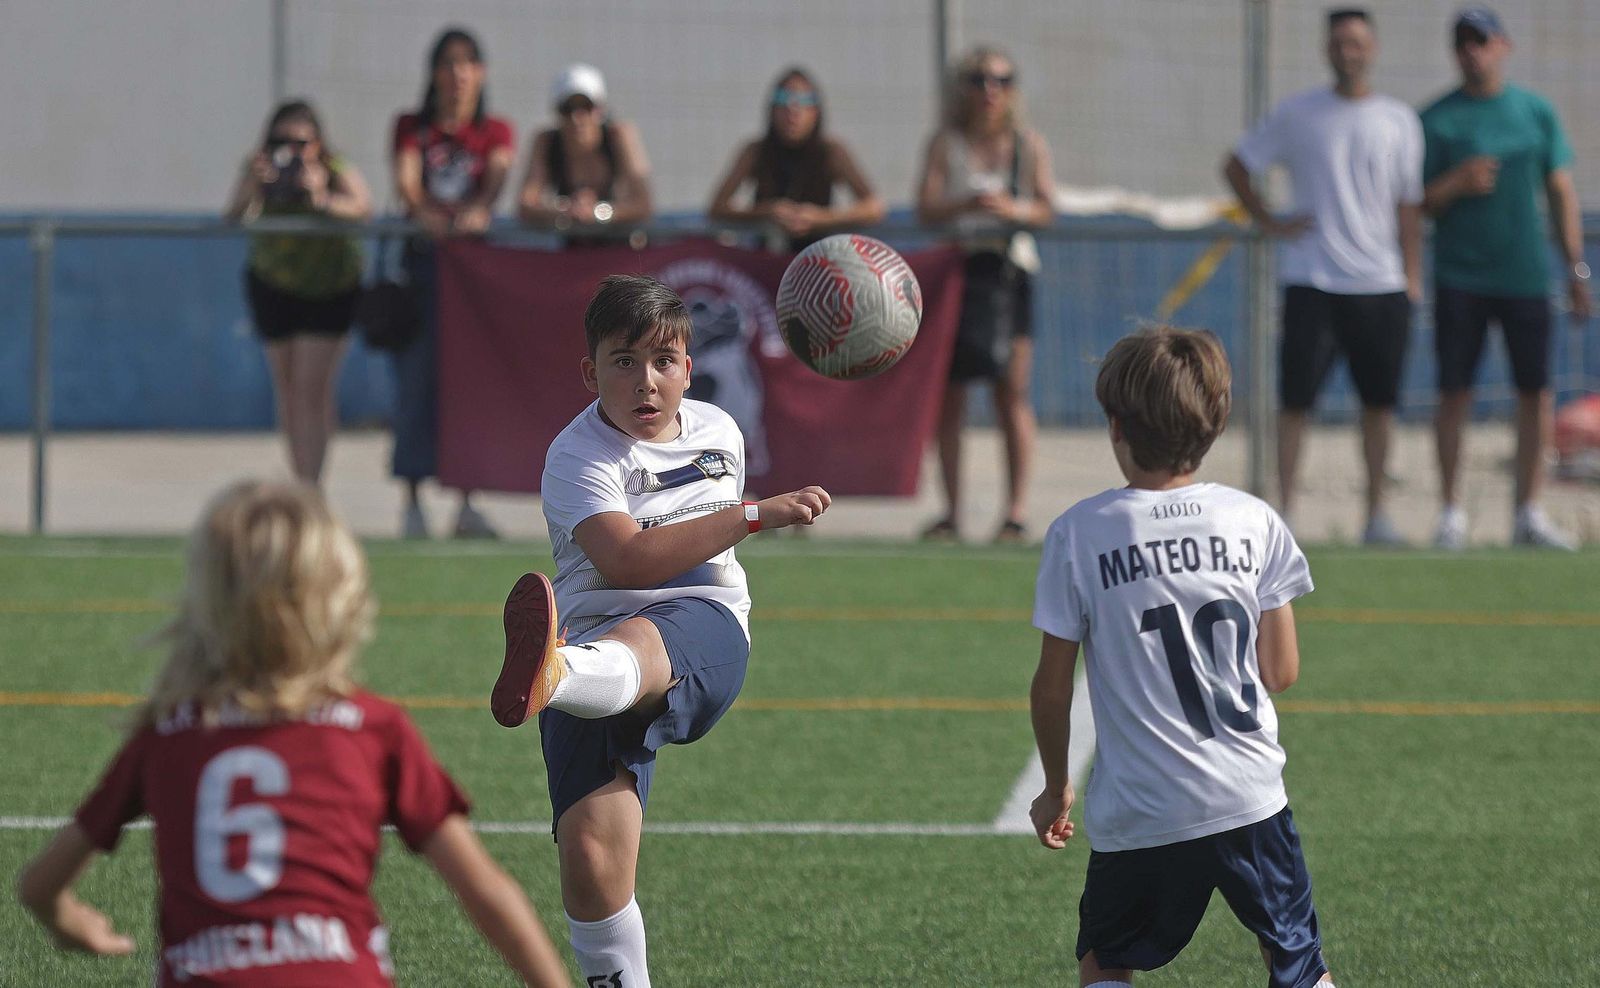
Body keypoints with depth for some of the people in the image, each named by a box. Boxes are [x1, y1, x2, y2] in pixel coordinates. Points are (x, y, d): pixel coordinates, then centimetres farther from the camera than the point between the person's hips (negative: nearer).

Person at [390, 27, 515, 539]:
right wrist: (426, 212, -29)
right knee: (417, 376, -8)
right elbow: (405, 180, -7)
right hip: (423, 258, 0)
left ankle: (467, 501, 0)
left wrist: (477, 211, -32)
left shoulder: (495, 132, 10)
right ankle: (413, 501, -7)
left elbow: (496, 178, -10)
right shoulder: (412, 128, 11)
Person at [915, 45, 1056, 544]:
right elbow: (926, 209, -4)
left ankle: (1016, 510, -5)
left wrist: (1013, 209, -19)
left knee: (1012, 393, -5)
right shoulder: (945, 145, 6)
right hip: (956, 270, 1)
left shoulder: (1029, 144, 7)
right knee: (949, 394, 0)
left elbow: (1046, 210, 1)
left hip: (1010, 269, -1)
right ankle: (951, 511, 5)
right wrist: (968, 205, -22)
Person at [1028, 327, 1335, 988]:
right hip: (1251, 797, 1)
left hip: (1136, 811, -1)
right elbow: (1281, 672, 3)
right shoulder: (1255, 522, -2)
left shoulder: (1079, 534, -7)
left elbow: (1052, 689, -2)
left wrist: (1056, 786, 14)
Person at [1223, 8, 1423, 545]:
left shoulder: (1399, 120, 9)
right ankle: (1284, 512, -3)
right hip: (1310, 279, -2)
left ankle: (1376, 514, 12)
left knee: (1379, 399, 4)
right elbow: (1237, 166, 13)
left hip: (1380, 283, 2)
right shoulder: (1297, 114, 4)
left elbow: (1408, 204, 10)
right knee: (1296, 398, -6)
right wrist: (1268, 222, 2)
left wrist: (1412, 279, 4)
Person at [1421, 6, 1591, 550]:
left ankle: (1529, 514, 9)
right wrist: (1458, 182, -17)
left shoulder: (1536, 112, 9)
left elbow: (1561, 192, 12)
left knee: (1536, 391, 0)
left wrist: (1576, 268, 7)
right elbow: (1416, 203, 2)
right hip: (1459, 278, -2)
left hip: (1524, 276, 2)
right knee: (1455, 392, -2)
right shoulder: (1437, 119, 2)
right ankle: (1451, 513, 7)